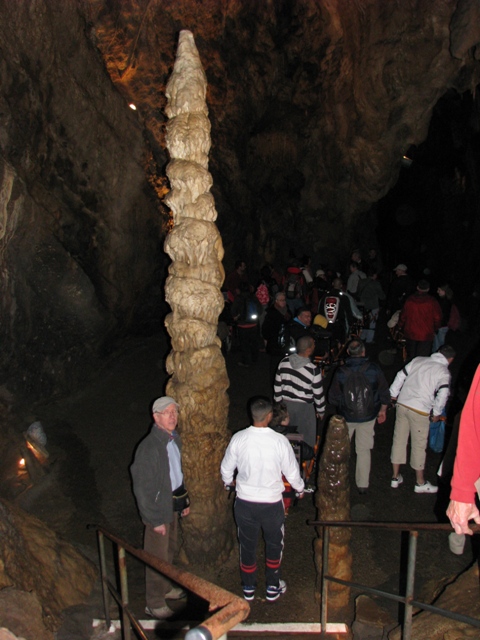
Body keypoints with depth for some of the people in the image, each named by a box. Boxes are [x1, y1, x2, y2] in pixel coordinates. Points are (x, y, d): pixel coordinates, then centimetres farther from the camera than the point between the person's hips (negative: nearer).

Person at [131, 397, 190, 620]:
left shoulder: (174, 438, 1)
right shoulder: (149, 447, -26)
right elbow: (142, 488, -22)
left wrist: (184, 500, 14)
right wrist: (155, 519, -18)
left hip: (173, 503, 8)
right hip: (158, 507, -8)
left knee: (169, 549, 23)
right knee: (157, 556, 8)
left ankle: (165, 587, 45)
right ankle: (155, 603, 27)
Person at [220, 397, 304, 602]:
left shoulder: (238, 438, -15)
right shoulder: (279, 441, -20)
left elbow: (226, 468, 0)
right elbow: (292, 472, -8)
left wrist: (227, 482, 22)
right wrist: (300, 488, 13)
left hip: (244, 502, 2)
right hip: (272, 502, -1)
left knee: (247, 545, 21)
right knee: (274, 544, 23)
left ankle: (248, 588, 38)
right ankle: (273, 587, 36)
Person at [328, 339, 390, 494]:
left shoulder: (340, 372, -15)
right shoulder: (374, 369, -13)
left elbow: (333, 398, -6)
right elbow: (384, 393, -3)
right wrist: (382, 410, 14)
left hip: (346, 417, -1)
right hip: (368, 417, 1)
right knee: (364, 450, 14)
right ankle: (363, 484, 23)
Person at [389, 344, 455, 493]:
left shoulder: (418, 360, 8)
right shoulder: (444, 372, -5)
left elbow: (401, 376, 11)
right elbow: (443, 394, -15)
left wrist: (393, 394, 21)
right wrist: (436, 413, -2)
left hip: (402, 404, 5)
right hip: (420, 410, -5)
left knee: (399, 440, 14)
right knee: (419, 445, 8)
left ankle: (395, 478, 25)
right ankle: (420, 483, 23)